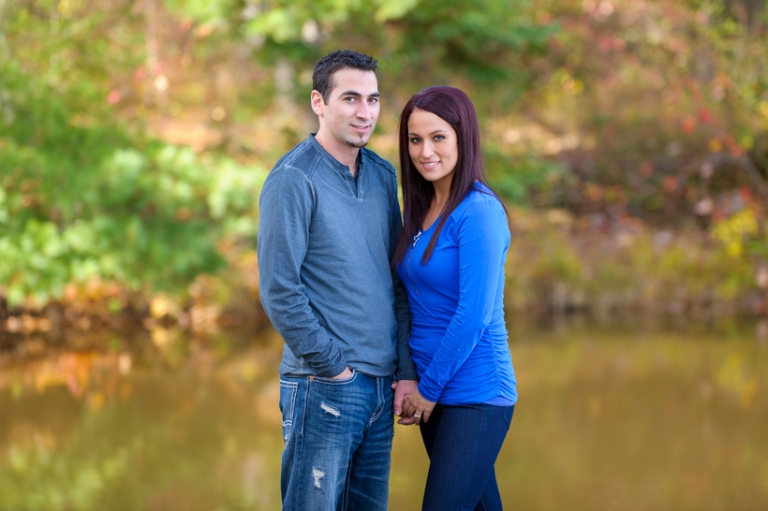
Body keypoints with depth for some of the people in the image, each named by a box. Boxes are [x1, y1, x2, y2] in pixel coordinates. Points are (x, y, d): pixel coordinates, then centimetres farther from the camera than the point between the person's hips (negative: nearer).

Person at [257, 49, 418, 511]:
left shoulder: (382, 176, 11)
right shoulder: (294, 179, -9)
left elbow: (399, 280, 14)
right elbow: (279, 290, -13)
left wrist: (408, 370, 7)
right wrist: (331, 365, -11)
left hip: (383, 387, 7)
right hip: (323, 388, -7)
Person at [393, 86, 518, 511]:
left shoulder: (478, 212, -15)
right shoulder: (421, 209, 10)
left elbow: (474, 314, -18)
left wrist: (429, 389, -11)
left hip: (474, 395, -8)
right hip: (435, 395, 8)